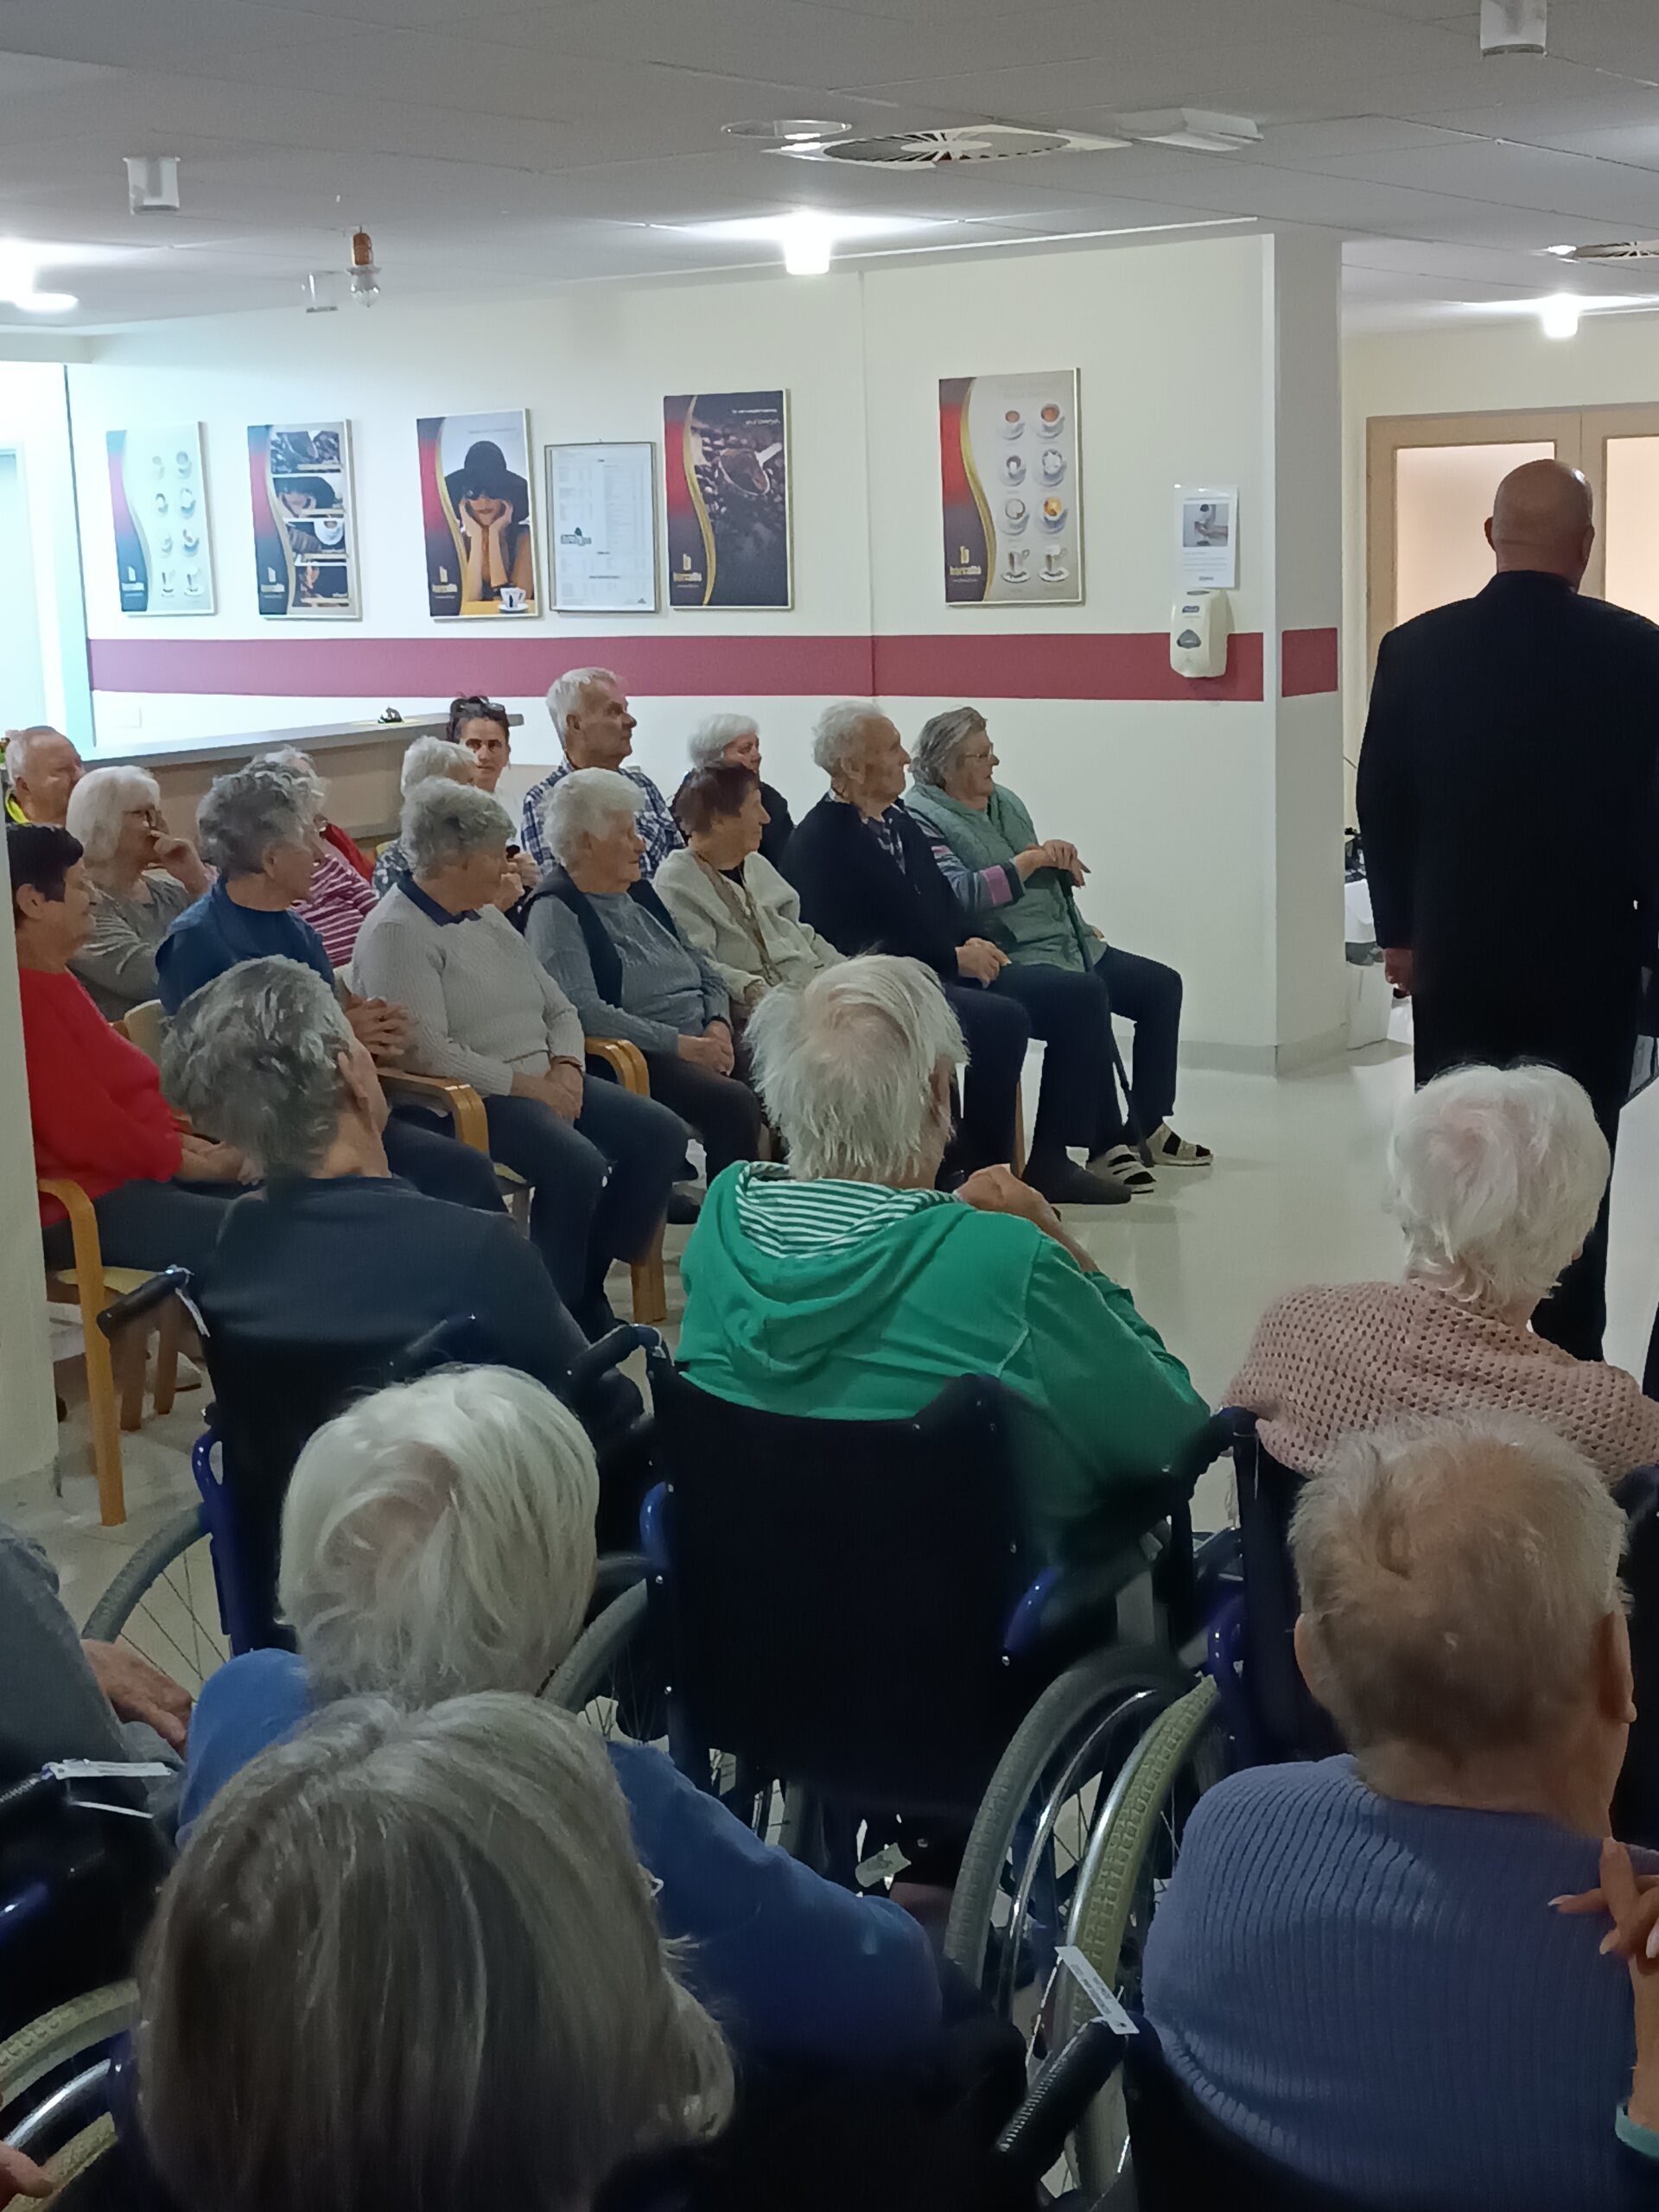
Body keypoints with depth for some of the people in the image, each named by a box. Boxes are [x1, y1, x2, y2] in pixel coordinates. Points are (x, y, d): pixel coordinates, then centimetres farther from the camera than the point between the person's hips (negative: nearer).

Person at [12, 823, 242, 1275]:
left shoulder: (53, 980, 16)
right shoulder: (23, 996, -18)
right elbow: (86, 1131, -22)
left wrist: (197, 1148, 3)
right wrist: (199, 1166, -11)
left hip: (135, 1171, 11)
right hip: (81, 1206, -11)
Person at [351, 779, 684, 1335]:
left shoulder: (486, 918, 18)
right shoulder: (397, 933, -10)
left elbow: (559, 1009, 20)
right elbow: (428, 1052, -21)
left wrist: (566, 1068, -2)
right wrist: (527, 1085, -18)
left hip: (542, 1082, 9)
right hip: (465, 1100, -9)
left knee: (660, 1133, -7)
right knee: (577, 1163, -31)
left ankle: (587, 1287, 0)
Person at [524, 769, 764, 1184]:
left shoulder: (639, 894, 21)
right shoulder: (557, 912, -4)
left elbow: (706, 975, 21)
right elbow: (584, 1011, -18)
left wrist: (719, 1025, -1)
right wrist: (682, 1045, -20)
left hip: (706, 1042, 8)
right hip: (638, 1058, -8)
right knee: (732, 1102, -31)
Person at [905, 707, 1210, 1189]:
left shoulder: (1004, 801, 18)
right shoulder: (923, 820, -9)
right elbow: (960, 893, -25)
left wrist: (1059, 859, 3)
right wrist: (1031, 860, -17)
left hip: (1065, 944, 10)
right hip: (1007, 960, -10)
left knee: (1161, 985, 4)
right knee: (1085, 995, -34)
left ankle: (1147, 1128, 11)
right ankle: (1105, 1144, -26)